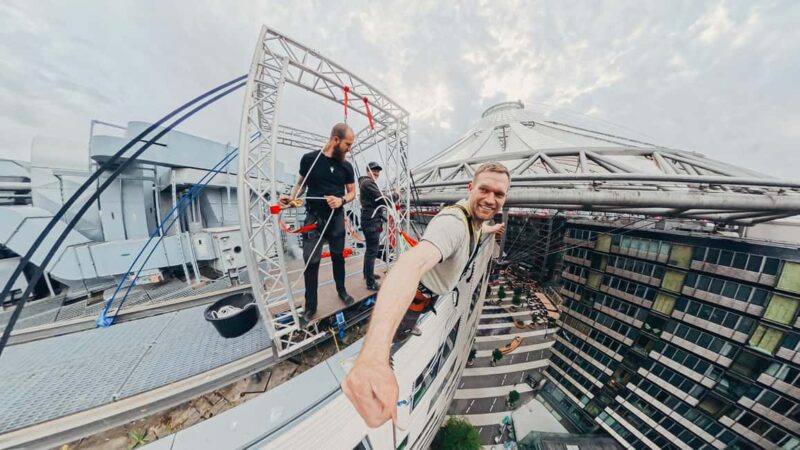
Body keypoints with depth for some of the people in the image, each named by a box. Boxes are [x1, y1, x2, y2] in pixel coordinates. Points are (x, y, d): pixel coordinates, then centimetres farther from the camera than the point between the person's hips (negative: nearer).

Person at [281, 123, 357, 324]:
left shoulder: (346, 166, 2)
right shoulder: (309, 158, -4)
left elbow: (352, 192, 6)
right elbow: (301, 182, 9)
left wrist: (342, 200, -15)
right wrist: (291, 197, -10)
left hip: (337, 219, 2)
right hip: (313, 218, -2)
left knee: (338, 256, 14)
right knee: (311, 262, 2)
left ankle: (341, 290, 36)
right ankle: (310, 306, 18)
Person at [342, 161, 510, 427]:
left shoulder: (474, 216, -8)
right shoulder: (453, 222, -41)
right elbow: (414, 261, -62)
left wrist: (492, 229, 40)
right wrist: (374, 356, -75)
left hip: (439, 299, 9)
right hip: (415, 300, -8)